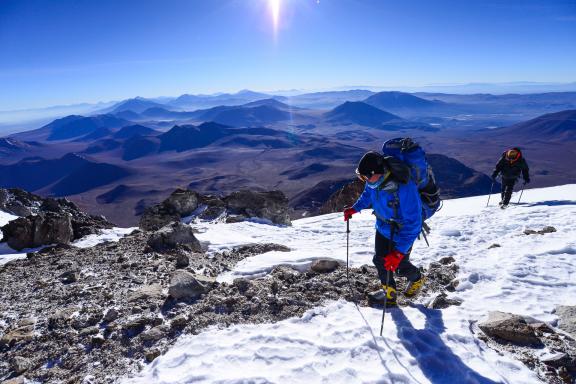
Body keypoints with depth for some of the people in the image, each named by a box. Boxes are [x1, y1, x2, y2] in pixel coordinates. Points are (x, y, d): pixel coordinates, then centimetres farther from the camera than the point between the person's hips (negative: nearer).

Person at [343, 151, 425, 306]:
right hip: (383, 227, 6)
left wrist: (399, 252, -41)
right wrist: (354, 208, 1)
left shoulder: (404, 188, -41)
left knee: (400, 266, 12)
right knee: (379, 260, 12)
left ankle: (417, 279, 46)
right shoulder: (374, 180, -19)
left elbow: (413, 224, -37)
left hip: (401, 233, -6)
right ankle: (389, 292, 35)